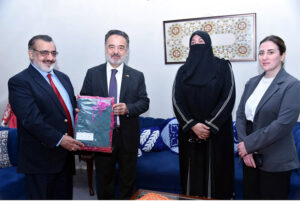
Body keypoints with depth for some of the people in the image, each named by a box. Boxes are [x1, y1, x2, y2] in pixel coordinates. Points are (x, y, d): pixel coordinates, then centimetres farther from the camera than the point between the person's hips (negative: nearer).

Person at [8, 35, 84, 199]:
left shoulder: (62, 78, 12)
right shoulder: (19, 82, -13)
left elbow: (73, 105, 16)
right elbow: (31, 119, -21)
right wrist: (59, 139, -25)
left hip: (66, 150, 7)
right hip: (40, 157, -7)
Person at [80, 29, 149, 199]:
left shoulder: (137, 76, 3)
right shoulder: (92, 73, 2)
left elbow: (144, 102, 0)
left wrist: (128, 108, -19)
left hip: (128, 136, 0)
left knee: (128, 182, 14)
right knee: (104, 181, 14)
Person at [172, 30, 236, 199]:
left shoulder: (223, 67, 1)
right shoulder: (183, 71, 8)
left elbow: (228, 98, -7)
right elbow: (177, 101, 1)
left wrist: (209, 125, -14)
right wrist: (193, 125, -11)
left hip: (217, 131, -2)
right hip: (189, 132, 2)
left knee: (216, 171, 2)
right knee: (192, 171, 6)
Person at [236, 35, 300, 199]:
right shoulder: (252, 83, 9)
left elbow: (283, 124, -19)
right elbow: (240, 115, 5)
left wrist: (249, 144, -16)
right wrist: (244, 147, -8)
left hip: (275, 162, -5)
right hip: (250, 157, 5)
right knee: (249, 196, 14)